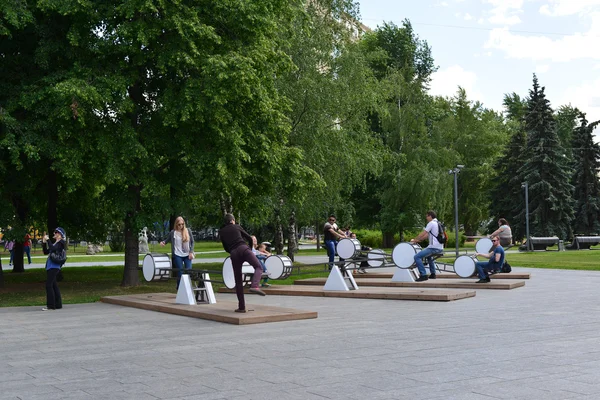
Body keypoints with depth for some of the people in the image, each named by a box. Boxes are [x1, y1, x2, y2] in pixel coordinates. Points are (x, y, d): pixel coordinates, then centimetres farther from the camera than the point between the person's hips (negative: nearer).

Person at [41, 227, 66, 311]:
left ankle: (50, 305, -8)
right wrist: (44, 243, 12)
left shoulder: (61, 243, -6)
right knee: (54, 285, 10)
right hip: (50, 266, 9)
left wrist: (48, 240, -15)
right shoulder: (55, 243, 21)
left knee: (49, 285, -11)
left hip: (54, 267, -9)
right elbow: (46, 252, 22)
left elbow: (53, 248, -24)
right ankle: (58, 304, 14)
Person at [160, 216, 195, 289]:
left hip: (187, 255, 2)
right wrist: (163, 242, -16)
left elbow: (192, 242, 6)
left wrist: (191, 252, -2)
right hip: (177, 256, -1)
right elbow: (167, 240, 7)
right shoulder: (173, 232, -2)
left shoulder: (188, 231, 3)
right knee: (180, 274, 0)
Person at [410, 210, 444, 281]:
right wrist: (418, 240, 20)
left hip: (434, 248, -10)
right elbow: (426, 235, 24)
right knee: (428, 255, 38)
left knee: (417, 256, -14)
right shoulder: (437, 223, 21)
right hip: (440, 249, 10)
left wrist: (414, 240, 6)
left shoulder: (431, 223, -9)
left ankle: (423, 275, -18)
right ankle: (433, 274, 34)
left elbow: (423, 234, -7)